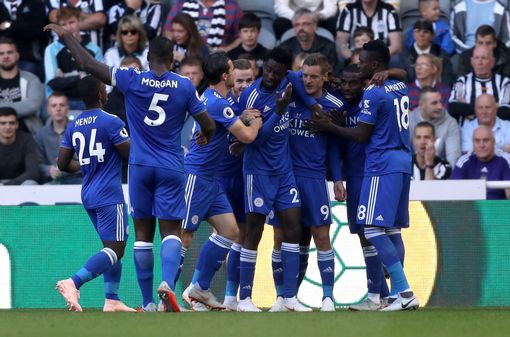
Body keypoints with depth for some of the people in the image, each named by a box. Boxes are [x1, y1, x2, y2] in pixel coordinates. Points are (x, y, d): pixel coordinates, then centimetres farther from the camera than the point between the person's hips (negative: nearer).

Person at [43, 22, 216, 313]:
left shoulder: (132, 80, -5)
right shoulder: (185, 86, -3)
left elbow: (89, 64, -2)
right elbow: (209, 126, 3)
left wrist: (66, 36, 11)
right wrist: (206, 137, 27)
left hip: (140, 167, 1)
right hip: (171, 169, -1)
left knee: (143, 233, 9)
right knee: (171, 231, 0)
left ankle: (148, 303, 8)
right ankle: (168, 282, -28)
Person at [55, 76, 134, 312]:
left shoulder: (73, 126, 8)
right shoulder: (111, 122, -12)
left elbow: (62, 164, 10)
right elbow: (132, 156, -11)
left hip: (88, 195, 8)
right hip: (109, 195, -8)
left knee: (113, 247, 16)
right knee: (115, 249, -11)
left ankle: (112, 300, 9)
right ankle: (73, 283, -29)